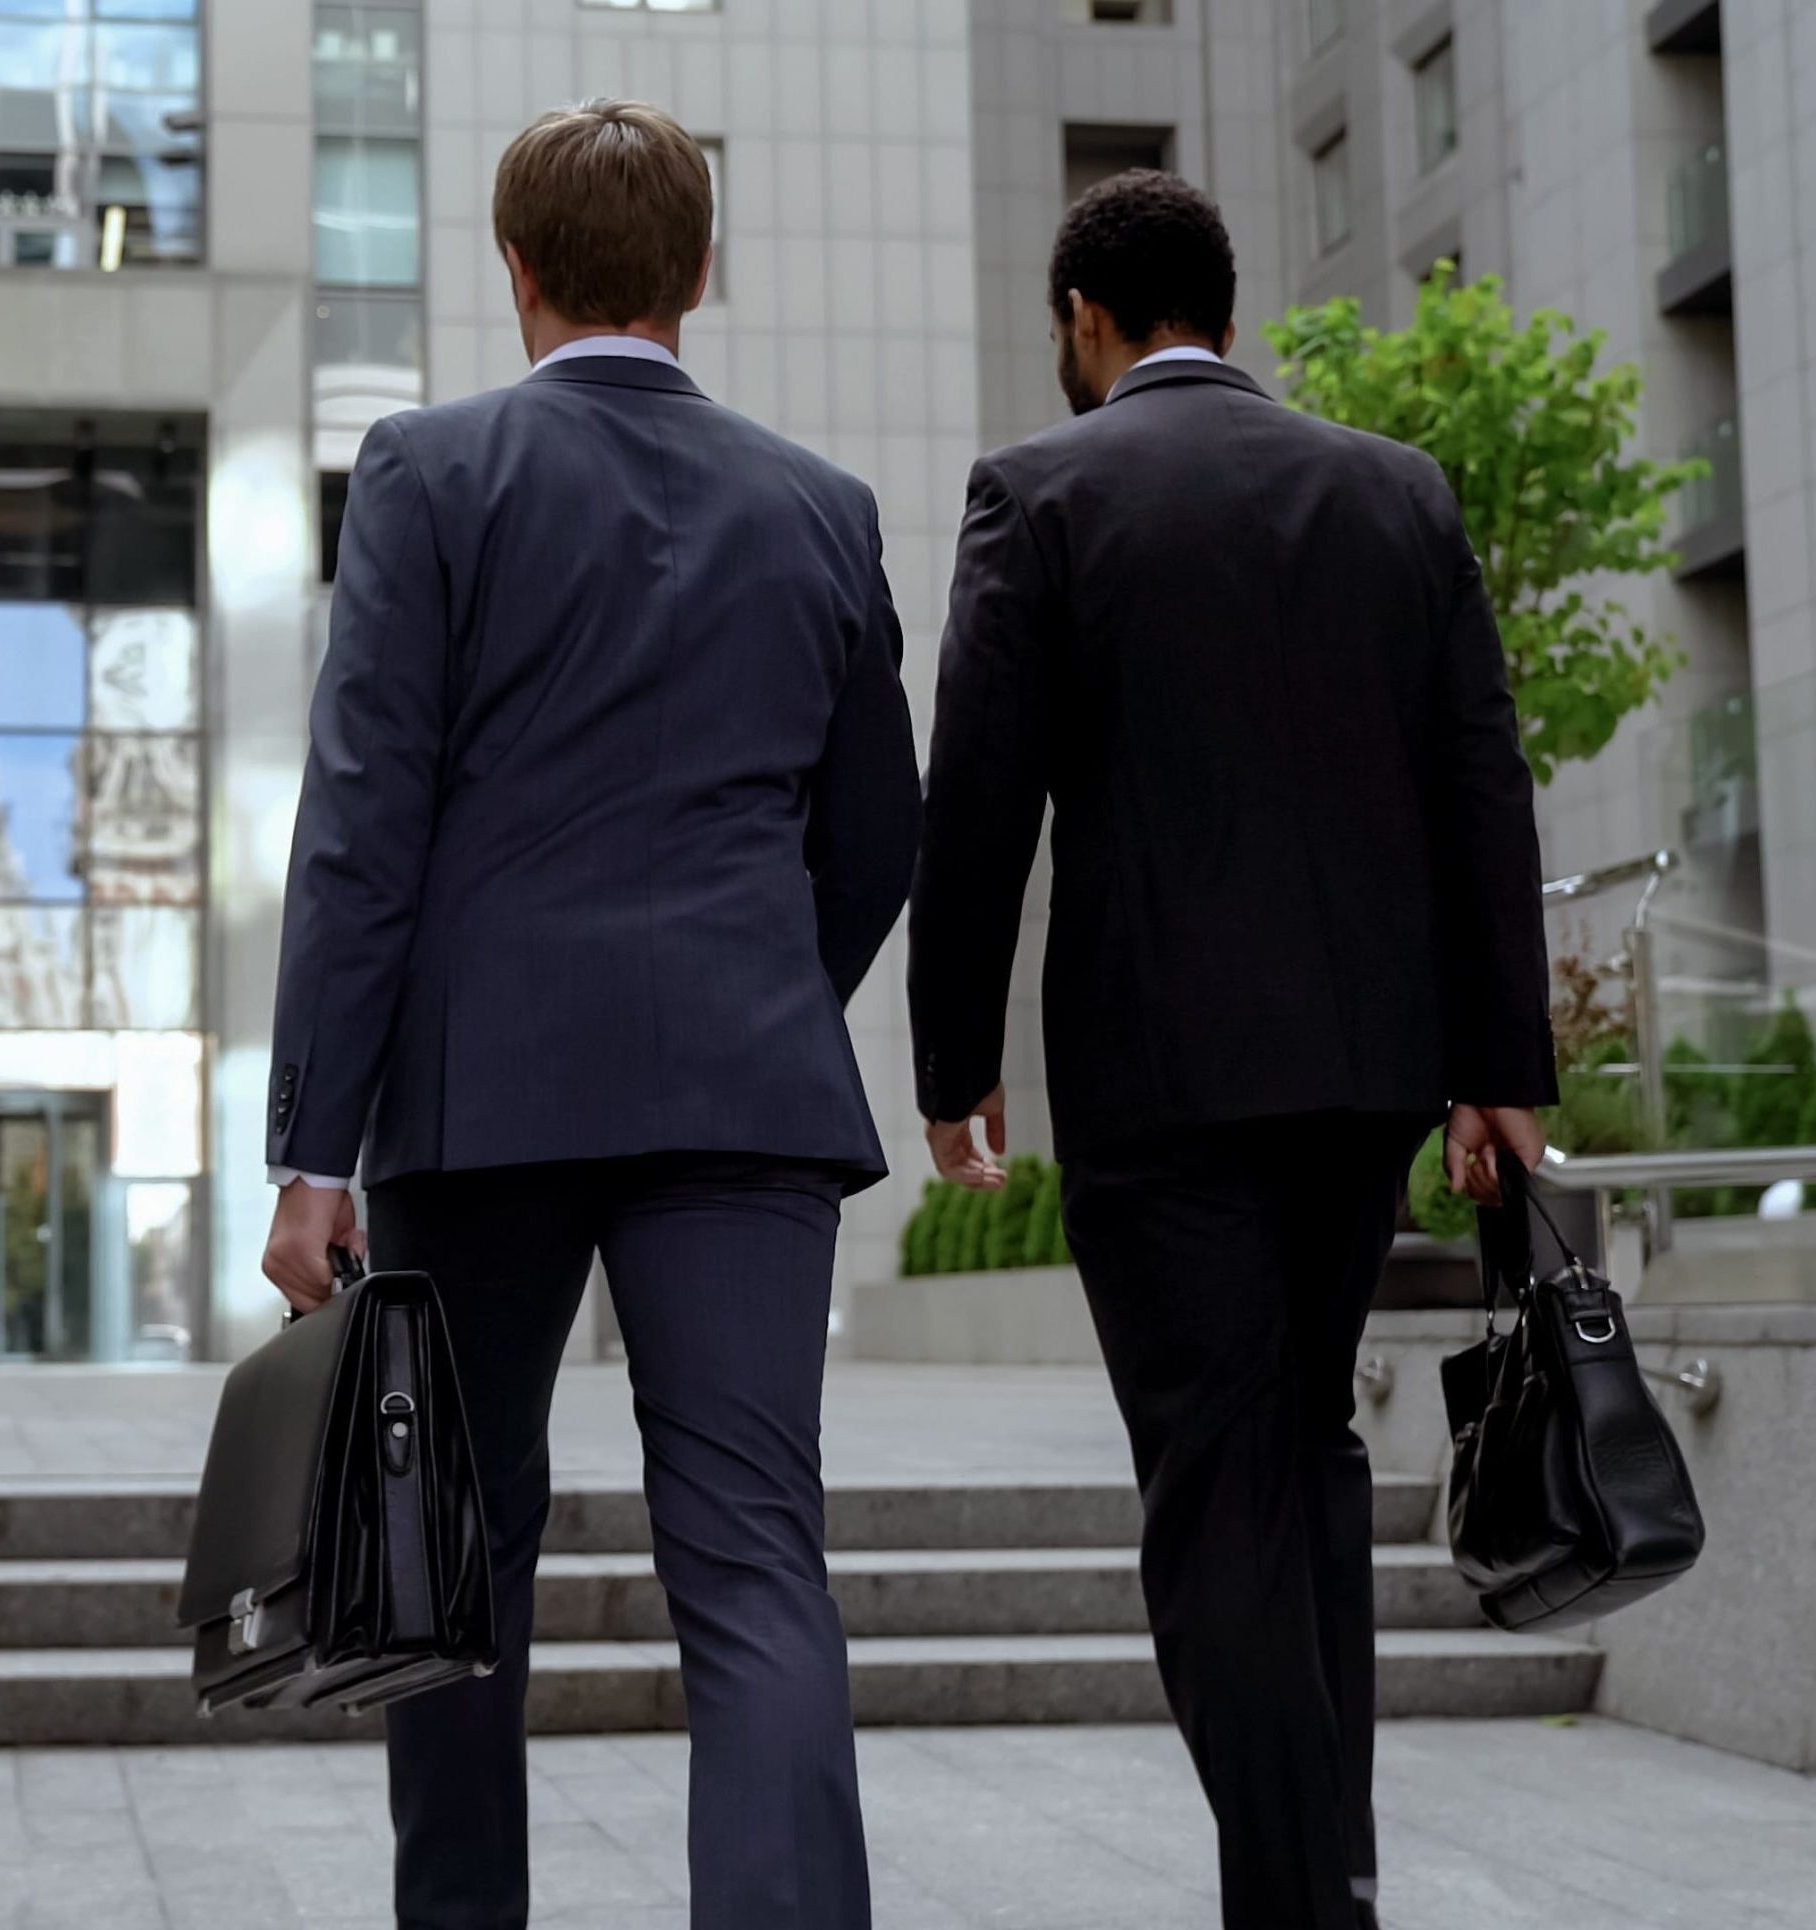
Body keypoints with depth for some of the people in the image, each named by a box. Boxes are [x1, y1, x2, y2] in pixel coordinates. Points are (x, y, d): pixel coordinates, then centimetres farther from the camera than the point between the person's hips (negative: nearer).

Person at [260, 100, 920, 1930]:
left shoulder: (431, 470, 1)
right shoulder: (820, 509, 11)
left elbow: (361, 823, -6)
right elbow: (874, 840, 17)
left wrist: (316, 1148, -6)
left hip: (487, 1079, -1)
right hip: (746, 1086, 2)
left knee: (469, 1532, 15)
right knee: (754, 1557, -4)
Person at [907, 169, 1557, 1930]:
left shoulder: (1041, 493, -2)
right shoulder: (1399, 489, 9)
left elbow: (978, 802, -7)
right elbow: (1485, 789, 6)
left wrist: (956, 1062, 1)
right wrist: (1503, 1062, 9)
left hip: (1161, 1062, -5)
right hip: (1374, 1054, 5)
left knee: (1219, 1492, 0)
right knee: (1309, 1448, 20)